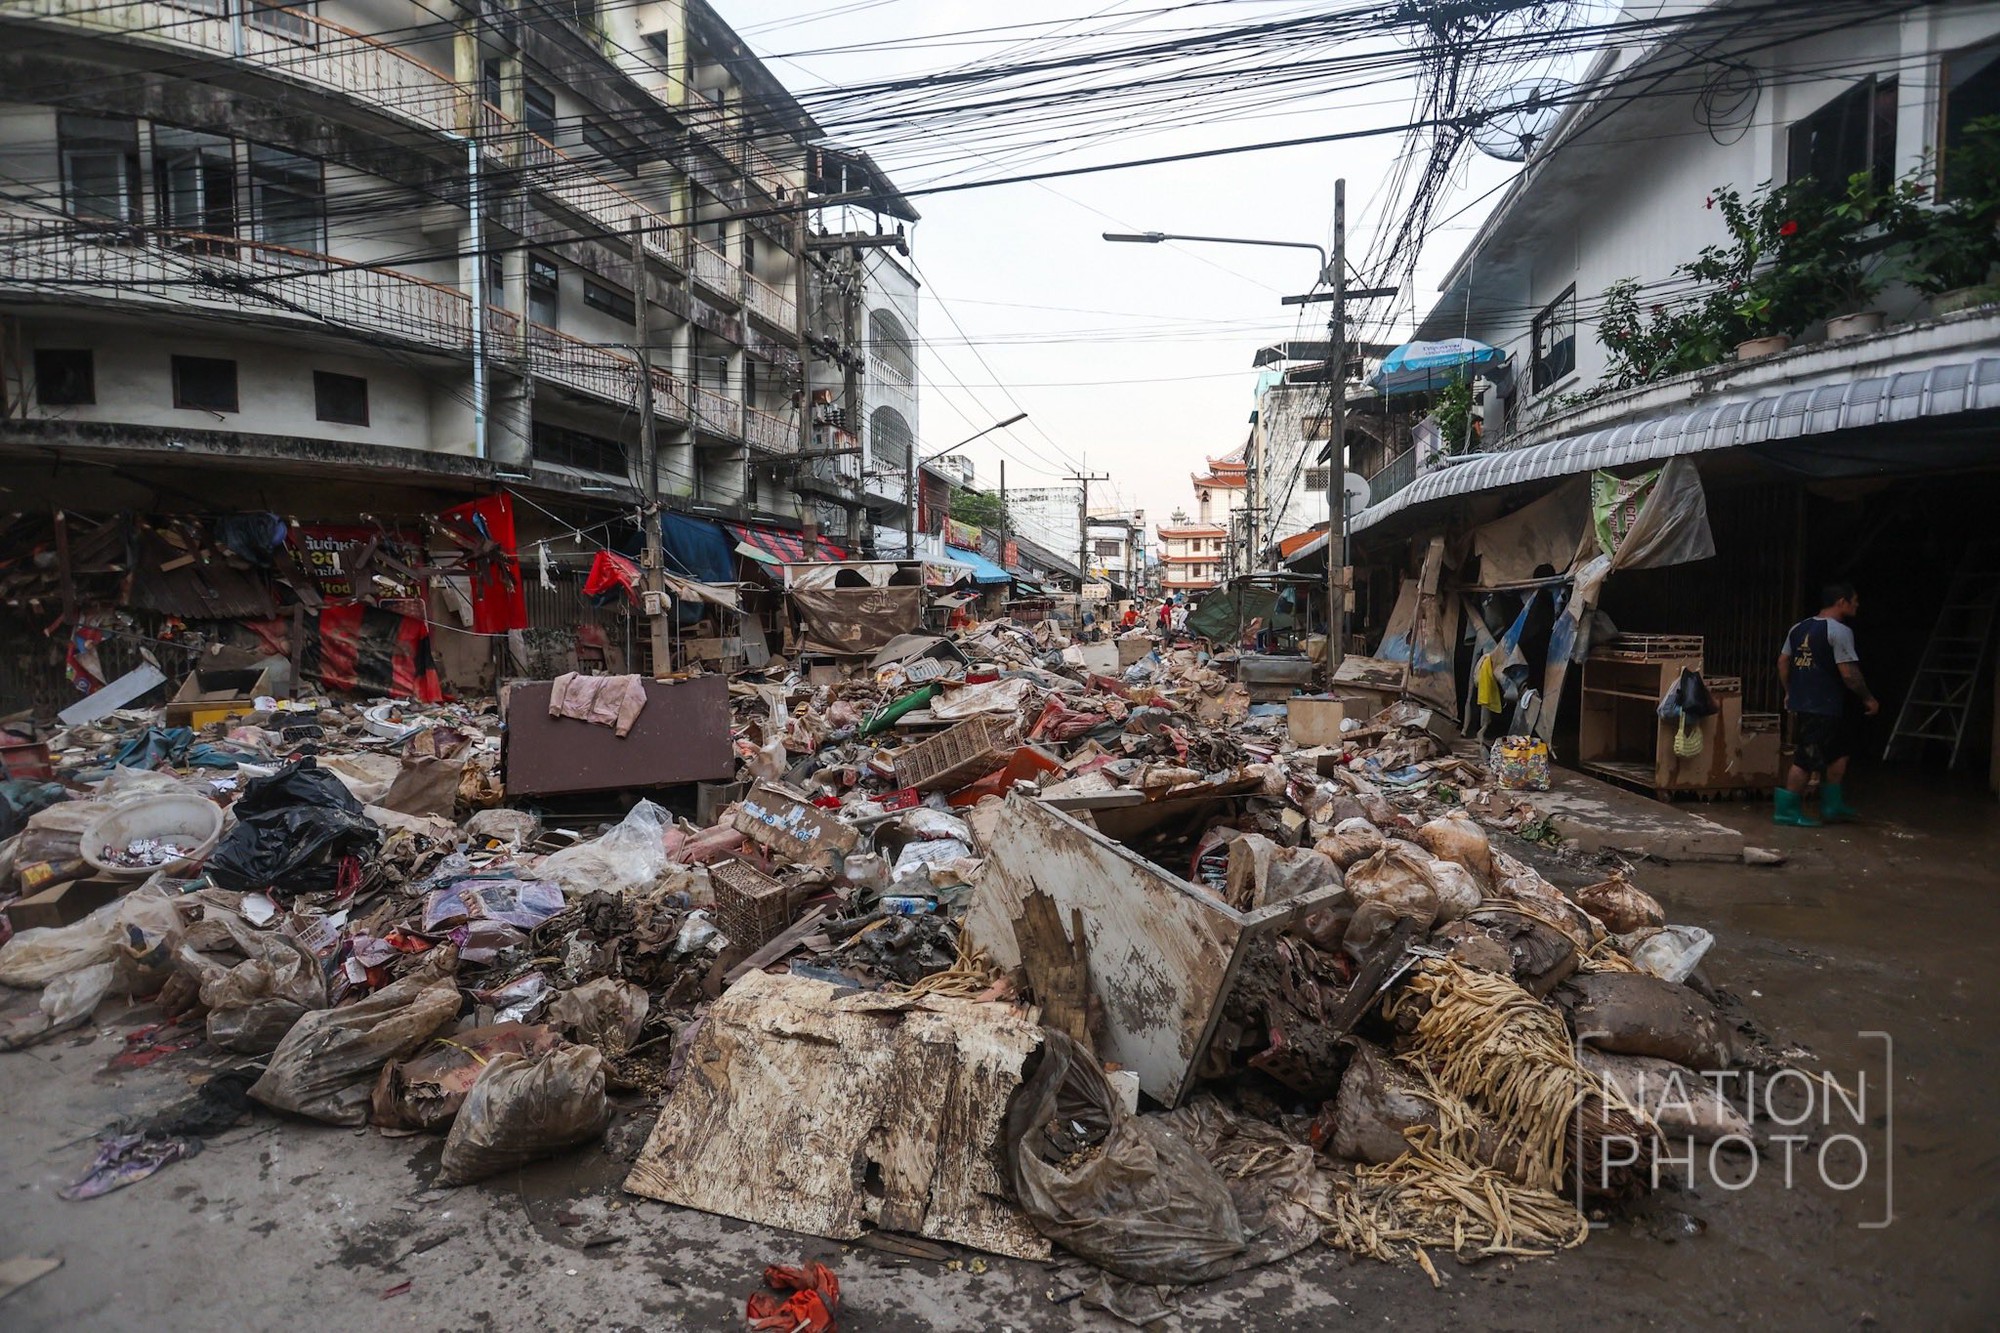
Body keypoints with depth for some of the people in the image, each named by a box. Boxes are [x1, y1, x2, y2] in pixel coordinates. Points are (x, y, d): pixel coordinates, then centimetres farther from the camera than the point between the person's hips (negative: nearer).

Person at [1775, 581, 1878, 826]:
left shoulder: (1799, 628, 11)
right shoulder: (1839, 631, -13)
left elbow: (1782, 662, 15)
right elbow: (1849, 673, -16)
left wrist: (1789, 692, 23)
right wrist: (1868, 698, -3)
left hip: (1800, 703, 9)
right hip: (1824, 708, -9)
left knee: (1839, 751, 21)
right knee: (1807, 760, -3)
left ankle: (1833, 805, 26)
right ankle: (1787, 810, 1)